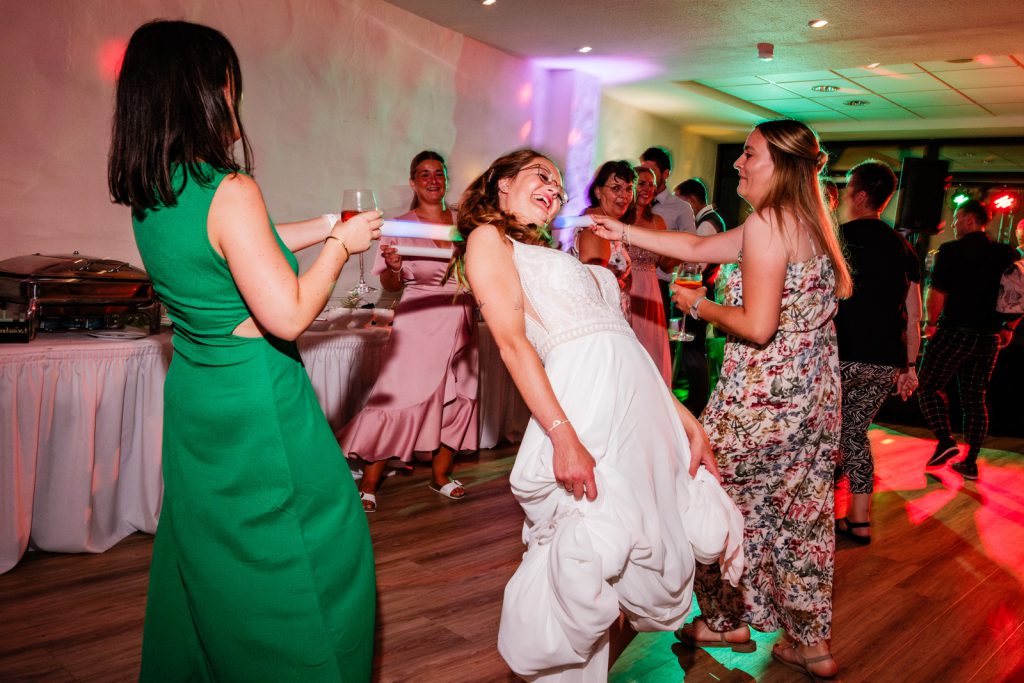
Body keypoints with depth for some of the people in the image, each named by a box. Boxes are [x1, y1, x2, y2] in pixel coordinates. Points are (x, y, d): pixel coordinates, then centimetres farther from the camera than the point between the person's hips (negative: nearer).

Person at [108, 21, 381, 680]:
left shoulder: (148, 197, 2)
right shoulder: (230, 191, -23)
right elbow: (287, 314, -24)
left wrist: (325, 226, 21)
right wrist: (342, 245, -10)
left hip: (193, 396, 9)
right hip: (257, 403, -9)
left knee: (205, 557, 24)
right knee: (306, 559, 9)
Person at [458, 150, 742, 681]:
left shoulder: (552, 255, 28)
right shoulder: (488, 239, 6)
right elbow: (512, 340, -9)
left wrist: (686, 420, 14)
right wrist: (563, 436, -20)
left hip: (643, 399, 8)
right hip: (587, 406, -8)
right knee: (593, 559, -8)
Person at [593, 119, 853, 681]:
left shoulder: (767, 223, -18)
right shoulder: (805, 221, 12)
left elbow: (758, 326, -23)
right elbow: (698, 248, 16)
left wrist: (698, 305, -6)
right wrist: (623, 232, 16)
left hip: (764, 396, -9)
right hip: (813, 394, 9)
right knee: (800, 512, 16)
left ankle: (727, 621, 27)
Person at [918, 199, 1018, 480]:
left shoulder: (951, 250, -9)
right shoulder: (1007, 253, 7)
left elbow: (936, 293, -14)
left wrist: (931, 322, 1)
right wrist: (1007, 327, 19)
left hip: (954, 331, -5)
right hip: (989, 336, 6)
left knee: (929, 386, 8)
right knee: (975, 399, 11)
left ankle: (945, 441, -9)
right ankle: (970, 462, 14)